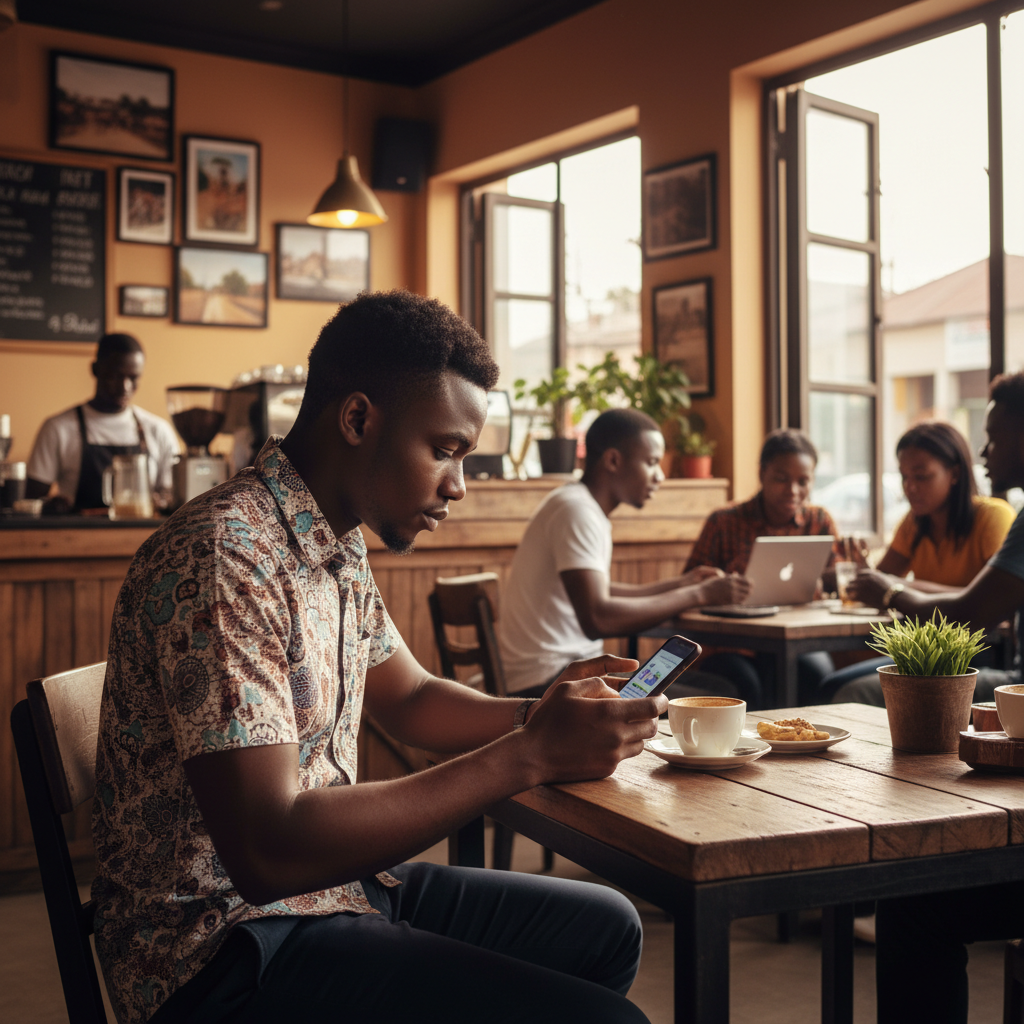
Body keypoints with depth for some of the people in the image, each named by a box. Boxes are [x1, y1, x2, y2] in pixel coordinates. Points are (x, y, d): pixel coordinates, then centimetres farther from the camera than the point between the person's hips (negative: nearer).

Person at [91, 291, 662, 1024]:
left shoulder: (339, 548, 6)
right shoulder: (223, 558, -24)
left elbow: (411, 700, 19)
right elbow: (267, 852, -29)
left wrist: (538, 714, -2)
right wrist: (527, 757, -28)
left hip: (332, 879, 10)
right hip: (230, 944, -9)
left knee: (606, 929, 15)